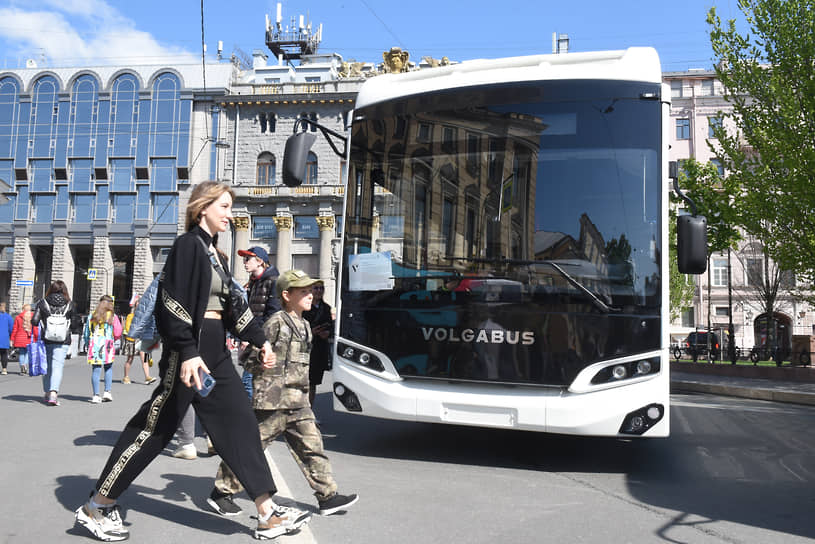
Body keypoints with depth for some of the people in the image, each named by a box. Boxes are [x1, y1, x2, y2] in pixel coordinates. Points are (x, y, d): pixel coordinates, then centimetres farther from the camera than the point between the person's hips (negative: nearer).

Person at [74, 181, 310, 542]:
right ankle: (96, 507, 17)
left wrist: (260, 340, 20)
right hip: (190, 347, -9)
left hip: (215, 349, 9)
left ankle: (267, 514, 11)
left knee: (239, 423, 6)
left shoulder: (214, 253, 15)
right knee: (155, 426, 0)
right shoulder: (188, 244, -11)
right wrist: (187, 353, -26)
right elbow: (173, 302, -19)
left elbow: (231, 305, 20)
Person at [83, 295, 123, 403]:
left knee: (96, 370, 1)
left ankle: (96, 395, -2)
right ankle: (107, 392, 9)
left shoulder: (92, 316, 6)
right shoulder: (113, 317, -3)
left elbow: (86, 333, 9)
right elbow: (118, 334, -6)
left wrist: (88, 344, 20)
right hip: (107, 346, -2)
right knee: (108, 368, 14)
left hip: (94, 346, 2)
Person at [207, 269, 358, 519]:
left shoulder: (304, 326, 15)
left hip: (298, 402, 8)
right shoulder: (277, 323, -10)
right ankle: (221, 492, 15)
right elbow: (250, 358, -9)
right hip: (273, 398, -8)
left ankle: (327, 496, 13)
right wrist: (260, 362, -28)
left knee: (311, 446, 7)